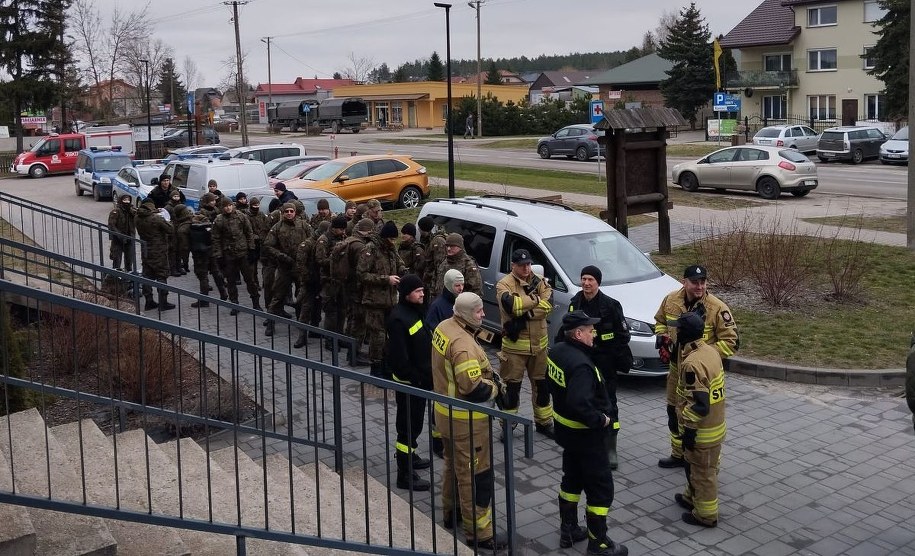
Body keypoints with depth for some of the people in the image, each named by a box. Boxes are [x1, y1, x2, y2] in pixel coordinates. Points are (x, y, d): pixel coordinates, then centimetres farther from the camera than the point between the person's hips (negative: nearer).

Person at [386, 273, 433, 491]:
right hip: (408, 382, -10)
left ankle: (408, 455, 41)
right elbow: (399, 356, -26)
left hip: (420, 379, 10)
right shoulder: (399, 318, -24)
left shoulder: (415, 311, 8)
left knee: (414, 423, 24)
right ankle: (405, 474, 3)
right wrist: (412, 379, -21)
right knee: (408, 426, -3)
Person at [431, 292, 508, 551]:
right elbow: (475, 389, -32)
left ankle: (451, 511, 43)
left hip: (446, 410, 10)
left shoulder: (443, 327, 0)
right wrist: (496, 387, -12)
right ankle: (479, 533, 9)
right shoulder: (463, 344, -30)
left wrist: (488, 373, 3)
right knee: (476, 474, 0)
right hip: (465, 418, -10)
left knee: (453, 463, 26)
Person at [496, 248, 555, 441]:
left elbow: (548, 305, -10)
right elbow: (511, 305, -27)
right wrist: (535, 299, -15)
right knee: (512, 385, 5)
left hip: (539, 343, 4)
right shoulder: (504, 284, -8)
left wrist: (526, 313, -21)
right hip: (514, 345, -4)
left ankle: (544, 422, 29)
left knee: (542, 384, 13)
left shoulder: (539, 282, 5)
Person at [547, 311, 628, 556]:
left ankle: (568, 531, 34)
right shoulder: (580, 365, -30)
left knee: (572, 479, 22)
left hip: (566, 429, 9)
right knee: (601, 488, 6)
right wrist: (601, 420, -23)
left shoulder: (556, 351, -2)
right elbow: (580, 405, -37)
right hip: (586, 434, -9)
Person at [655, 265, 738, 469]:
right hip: (677, 369, 6)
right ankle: (679, 454, 42)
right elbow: (660, 321, 17)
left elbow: (731, 342, -16)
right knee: (675, 413, 21)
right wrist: (662, 339, -2)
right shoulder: (671, 300, -4)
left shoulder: (717, 308, -19)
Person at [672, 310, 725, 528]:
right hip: (716, 423, 9)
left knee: (703, 471, 8)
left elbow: (699, 405, -29)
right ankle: (692, 497, 46)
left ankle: (706, 514, 24)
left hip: (702, 431, -9)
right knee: (694, 465, 27)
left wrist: (689, 429, -20)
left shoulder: (692, 364, -29)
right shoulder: (710, 350, -1)